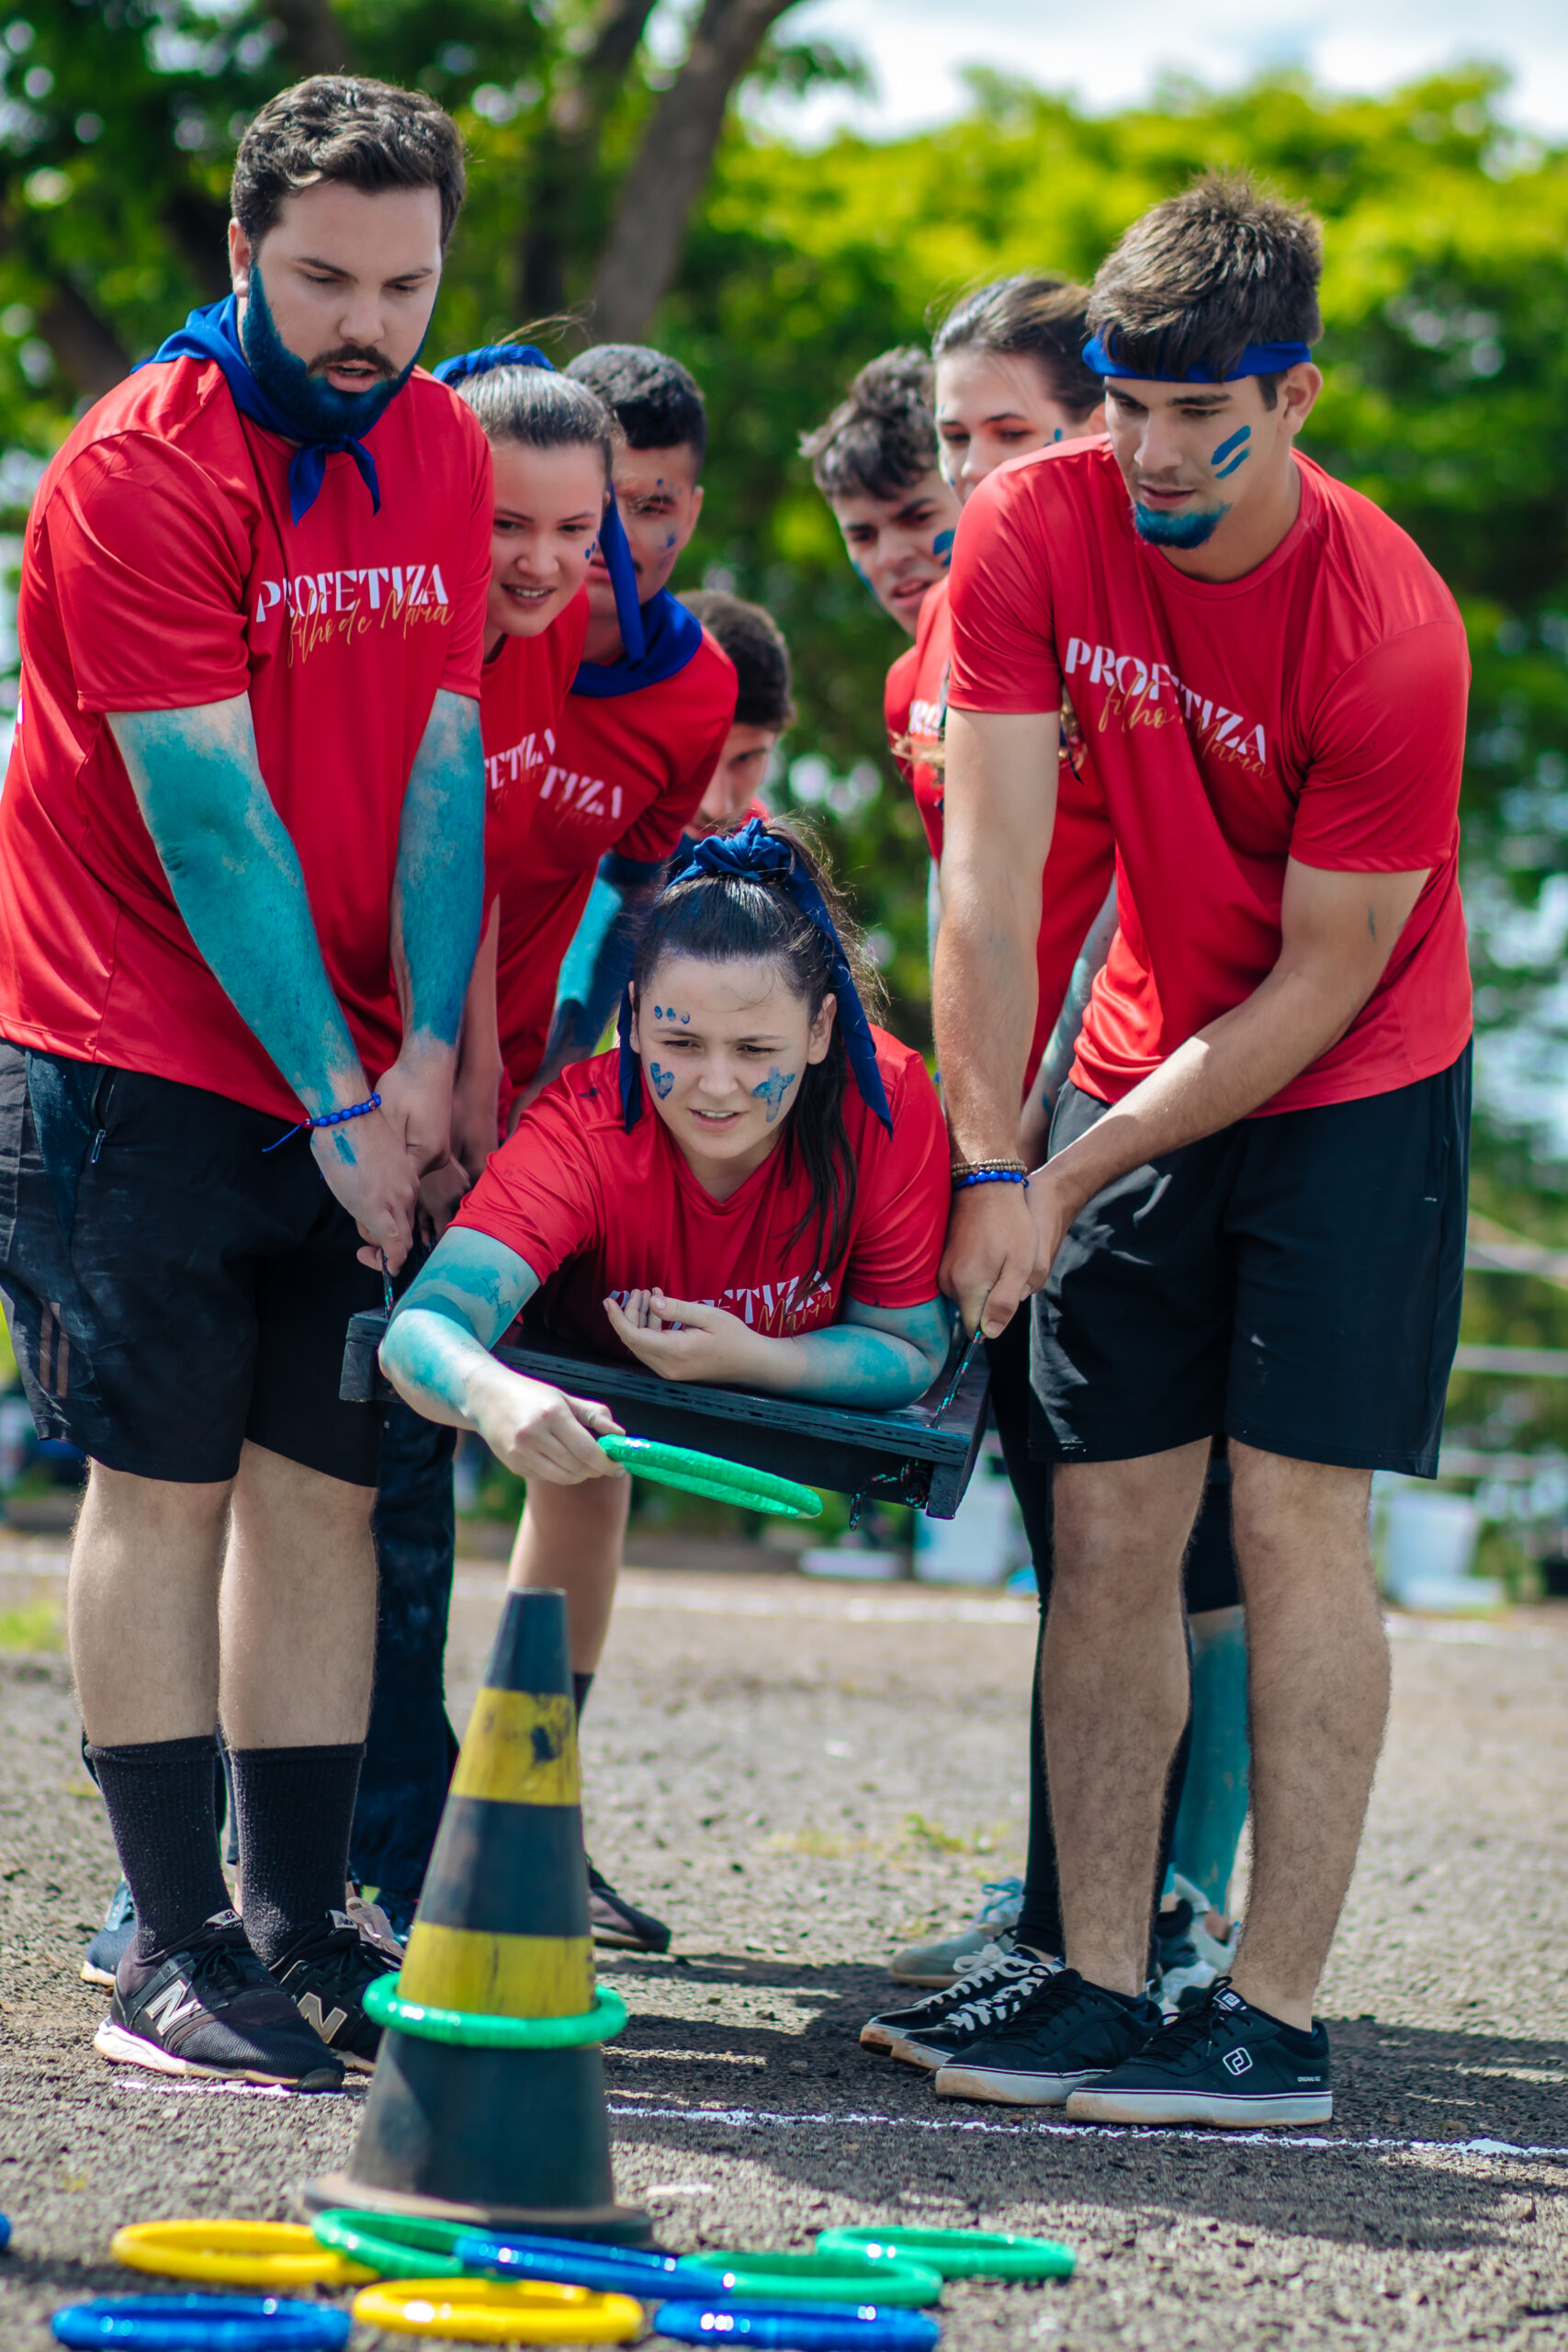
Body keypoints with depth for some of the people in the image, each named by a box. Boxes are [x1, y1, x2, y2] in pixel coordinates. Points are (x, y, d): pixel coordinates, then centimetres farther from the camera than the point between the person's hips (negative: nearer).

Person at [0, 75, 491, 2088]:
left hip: (359, 1085, 6)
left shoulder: (442, 452, 7)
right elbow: (211, 819, -16)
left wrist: (424, 1052, -5)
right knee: (164, 1483, -3)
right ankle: (172, 1948, 2)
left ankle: (301, 1929, 12)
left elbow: (442, 761, 5)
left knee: (326, 1487, 5)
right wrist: (332, 1103, -15)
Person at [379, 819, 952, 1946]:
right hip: (593, 1342, -2)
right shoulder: (586, 1129, -43)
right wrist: (498, 1396, -78)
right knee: (583, 1471, -23)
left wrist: (748, 1356, -43)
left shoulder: (888, 1104, -38)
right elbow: (425, 1322, -56)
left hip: (786, 1366, 2)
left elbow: (912, 1351, -26)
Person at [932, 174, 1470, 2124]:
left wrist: (1073, 1175, -16)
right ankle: (1098, 1985, 8)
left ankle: (1277, 2017, -7)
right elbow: (991, 868, -12)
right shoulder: (1035, 531, -13)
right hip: (1144, 1065, 5)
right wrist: (991, 1169, -16)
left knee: (1292, 1520, -10)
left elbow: (1320, 984, -18)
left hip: (1346, 1089, -4)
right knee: (1106, 1526, 2)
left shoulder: (1388, 630, -25)